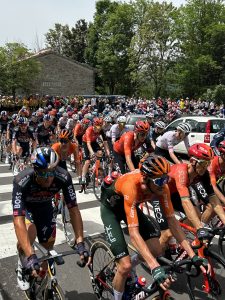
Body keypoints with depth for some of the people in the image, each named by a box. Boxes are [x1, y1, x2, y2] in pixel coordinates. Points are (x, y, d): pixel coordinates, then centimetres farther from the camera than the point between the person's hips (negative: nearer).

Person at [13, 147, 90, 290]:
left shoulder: (64, 177, -35)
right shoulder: (21, 181, -42)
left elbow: (73, 209, -28)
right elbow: (18, 221, -46)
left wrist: (80, 242, -35)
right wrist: (31, 256, -53)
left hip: (45, 208, 3)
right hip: (25, 207, -2)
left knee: (48, 247, 4)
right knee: (29, 232, -32)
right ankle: (22, 269, 0)